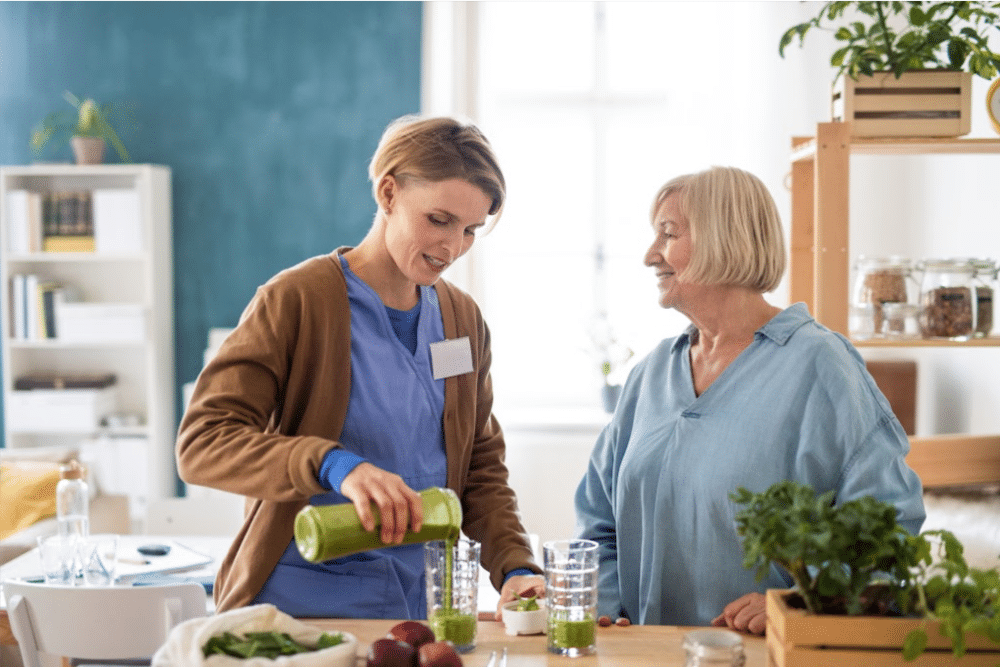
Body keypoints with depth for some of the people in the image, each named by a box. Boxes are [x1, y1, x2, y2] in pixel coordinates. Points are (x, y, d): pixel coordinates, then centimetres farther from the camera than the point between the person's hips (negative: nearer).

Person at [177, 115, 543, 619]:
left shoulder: (464, 319, 12)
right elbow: (202, 443, -15)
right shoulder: (296, 300, -6)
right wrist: (333, 465, -29)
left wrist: (516, 566, 0)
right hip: (297, 604, -4)